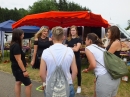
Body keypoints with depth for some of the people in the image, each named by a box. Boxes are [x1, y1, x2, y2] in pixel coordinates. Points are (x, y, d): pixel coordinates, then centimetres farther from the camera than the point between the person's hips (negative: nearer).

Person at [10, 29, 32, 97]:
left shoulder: (14, 44, 7)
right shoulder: (16, 46, -24)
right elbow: (18, 60, -26)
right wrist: (24, 70, -23)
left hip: (16, 68, 11)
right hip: (18, 68, -11)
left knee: (18, 82, 17)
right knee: (28, 84, -5)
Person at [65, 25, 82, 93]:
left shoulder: (78, 39, -5)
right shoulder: (68, 40, 6)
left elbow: (77, 49, -16)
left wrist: (69, 48, -9)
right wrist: (73, 48, -13)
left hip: (77, 59, -3)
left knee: (78, 73, 8)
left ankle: (79, 86, 23)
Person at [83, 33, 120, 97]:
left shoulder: (88, 48, 0)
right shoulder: (101, 47, 22)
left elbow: (93, 65, -13)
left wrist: (87, 70, 8)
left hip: (104, 78, -8)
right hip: (115, 76, 8)